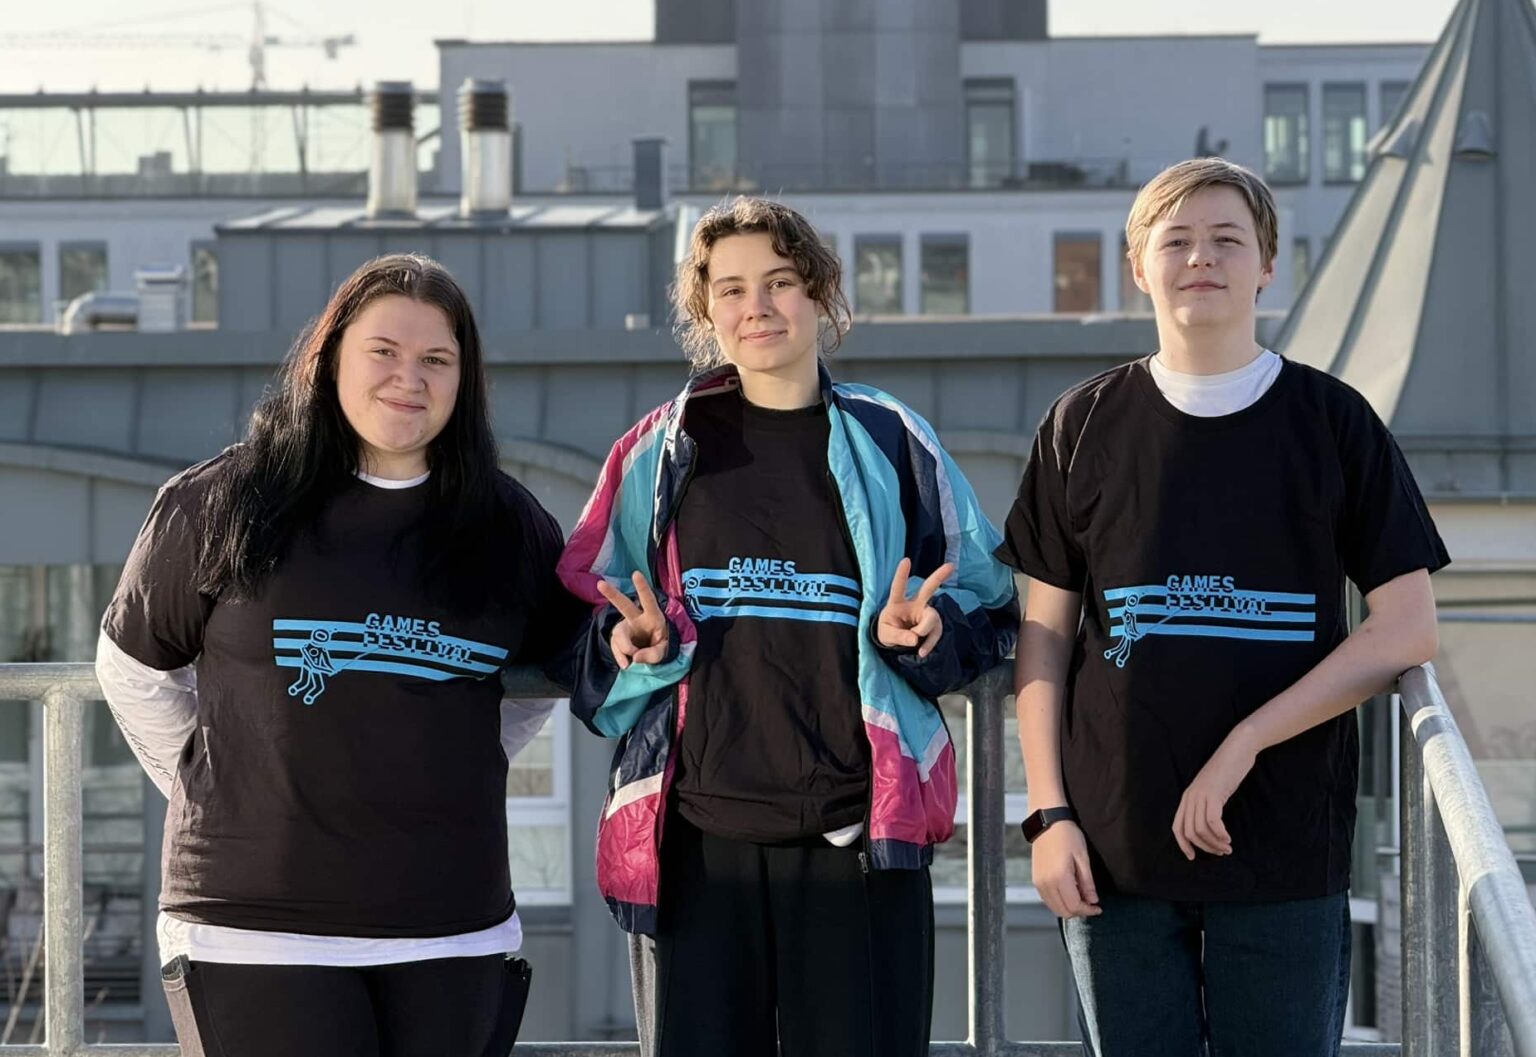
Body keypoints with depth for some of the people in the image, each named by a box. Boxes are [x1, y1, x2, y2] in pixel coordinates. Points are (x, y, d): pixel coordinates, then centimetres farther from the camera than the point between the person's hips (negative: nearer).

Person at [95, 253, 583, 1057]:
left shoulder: (510, 529, 8)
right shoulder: (218, 506, -1)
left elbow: (541, 672, 24)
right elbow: (134, 668, 9)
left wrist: (463, 779, 12)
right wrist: (208, 791, 3)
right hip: (254, 926, -3)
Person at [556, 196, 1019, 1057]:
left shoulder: (889, 445, 6)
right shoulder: (662, 454, 8)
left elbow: (986, 618, 10)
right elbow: (588, 637, 13)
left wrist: (922, 636, -11)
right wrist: (636, 648, -9)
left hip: (857, 835, -1)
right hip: (694, 836, 1)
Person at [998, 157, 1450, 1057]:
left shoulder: (1332, 422, 2)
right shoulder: (1085, 427, 5)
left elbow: (1410, 628, -3)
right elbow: (1046, 633, 7)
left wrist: (1244, 744, -11)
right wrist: (1048, 812, -2)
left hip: (1288, 847, -1)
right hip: (1116, 845, 1)